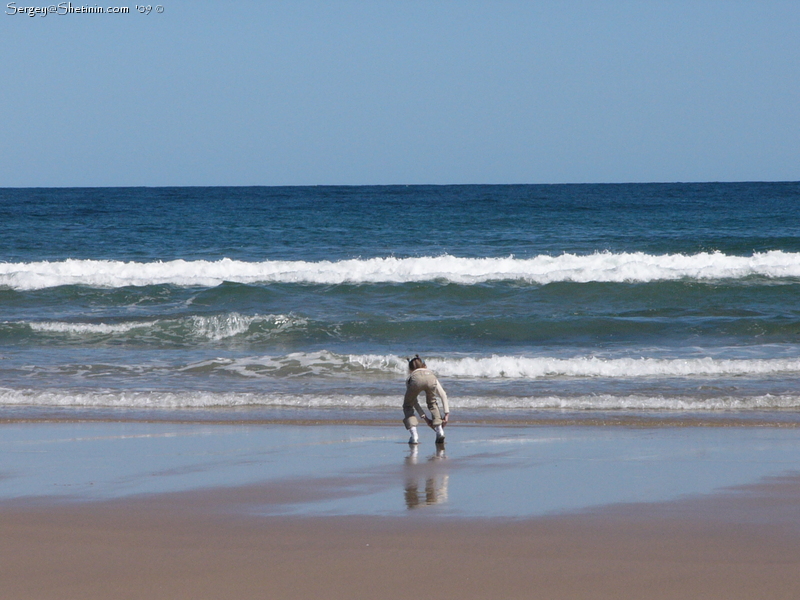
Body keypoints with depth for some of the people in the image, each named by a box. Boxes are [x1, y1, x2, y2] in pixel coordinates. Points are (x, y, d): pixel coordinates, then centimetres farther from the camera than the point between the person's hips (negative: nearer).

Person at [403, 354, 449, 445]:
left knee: (407, 406, 23)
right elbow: (443, 395, 33)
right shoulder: (430, 372, 43)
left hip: (416, 380, -2)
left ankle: (414, 436, 8)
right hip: (430, 378, 2)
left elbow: (414, 401, 39)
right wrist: (447, 414, 33)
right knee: (432, 403, 32)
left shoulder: (411, 377, 41)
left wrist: (424, 417, 43)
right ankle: (440, 431, 20)